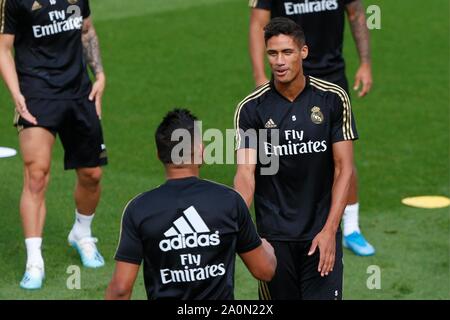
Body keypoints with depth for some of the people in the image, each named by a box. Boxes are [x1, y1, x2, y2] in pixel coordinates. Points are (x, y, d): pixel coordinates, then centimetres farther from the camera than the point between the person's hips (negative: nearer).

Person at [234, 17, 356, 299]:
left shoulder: (333, 99, -3)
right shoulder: (251, 108, -4)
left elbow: (344, 168, -3)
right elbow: (246, 173, -10)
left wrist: (329, 230, -12)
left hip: (322, 232, -1)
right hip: (274, 236, 1)